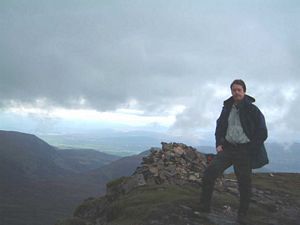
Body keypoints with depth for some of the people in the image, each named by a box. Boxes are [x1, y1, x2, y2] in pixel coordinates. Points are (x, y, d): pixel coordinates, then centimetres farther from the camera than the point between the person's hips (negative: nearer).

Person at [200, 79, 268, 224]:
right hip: (227, 148, 3)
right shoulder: (227, 108, 9)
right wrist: (219, 144, 7)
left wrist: (250, 149, -6)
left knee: (244, 184, 2)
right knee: (210, 172, -16)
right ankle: (205, 206, -5)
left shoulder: (252, 109, -3)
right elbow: (220, 126, 20)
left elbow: (262, 133, -2)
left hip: (244, 151, -3)